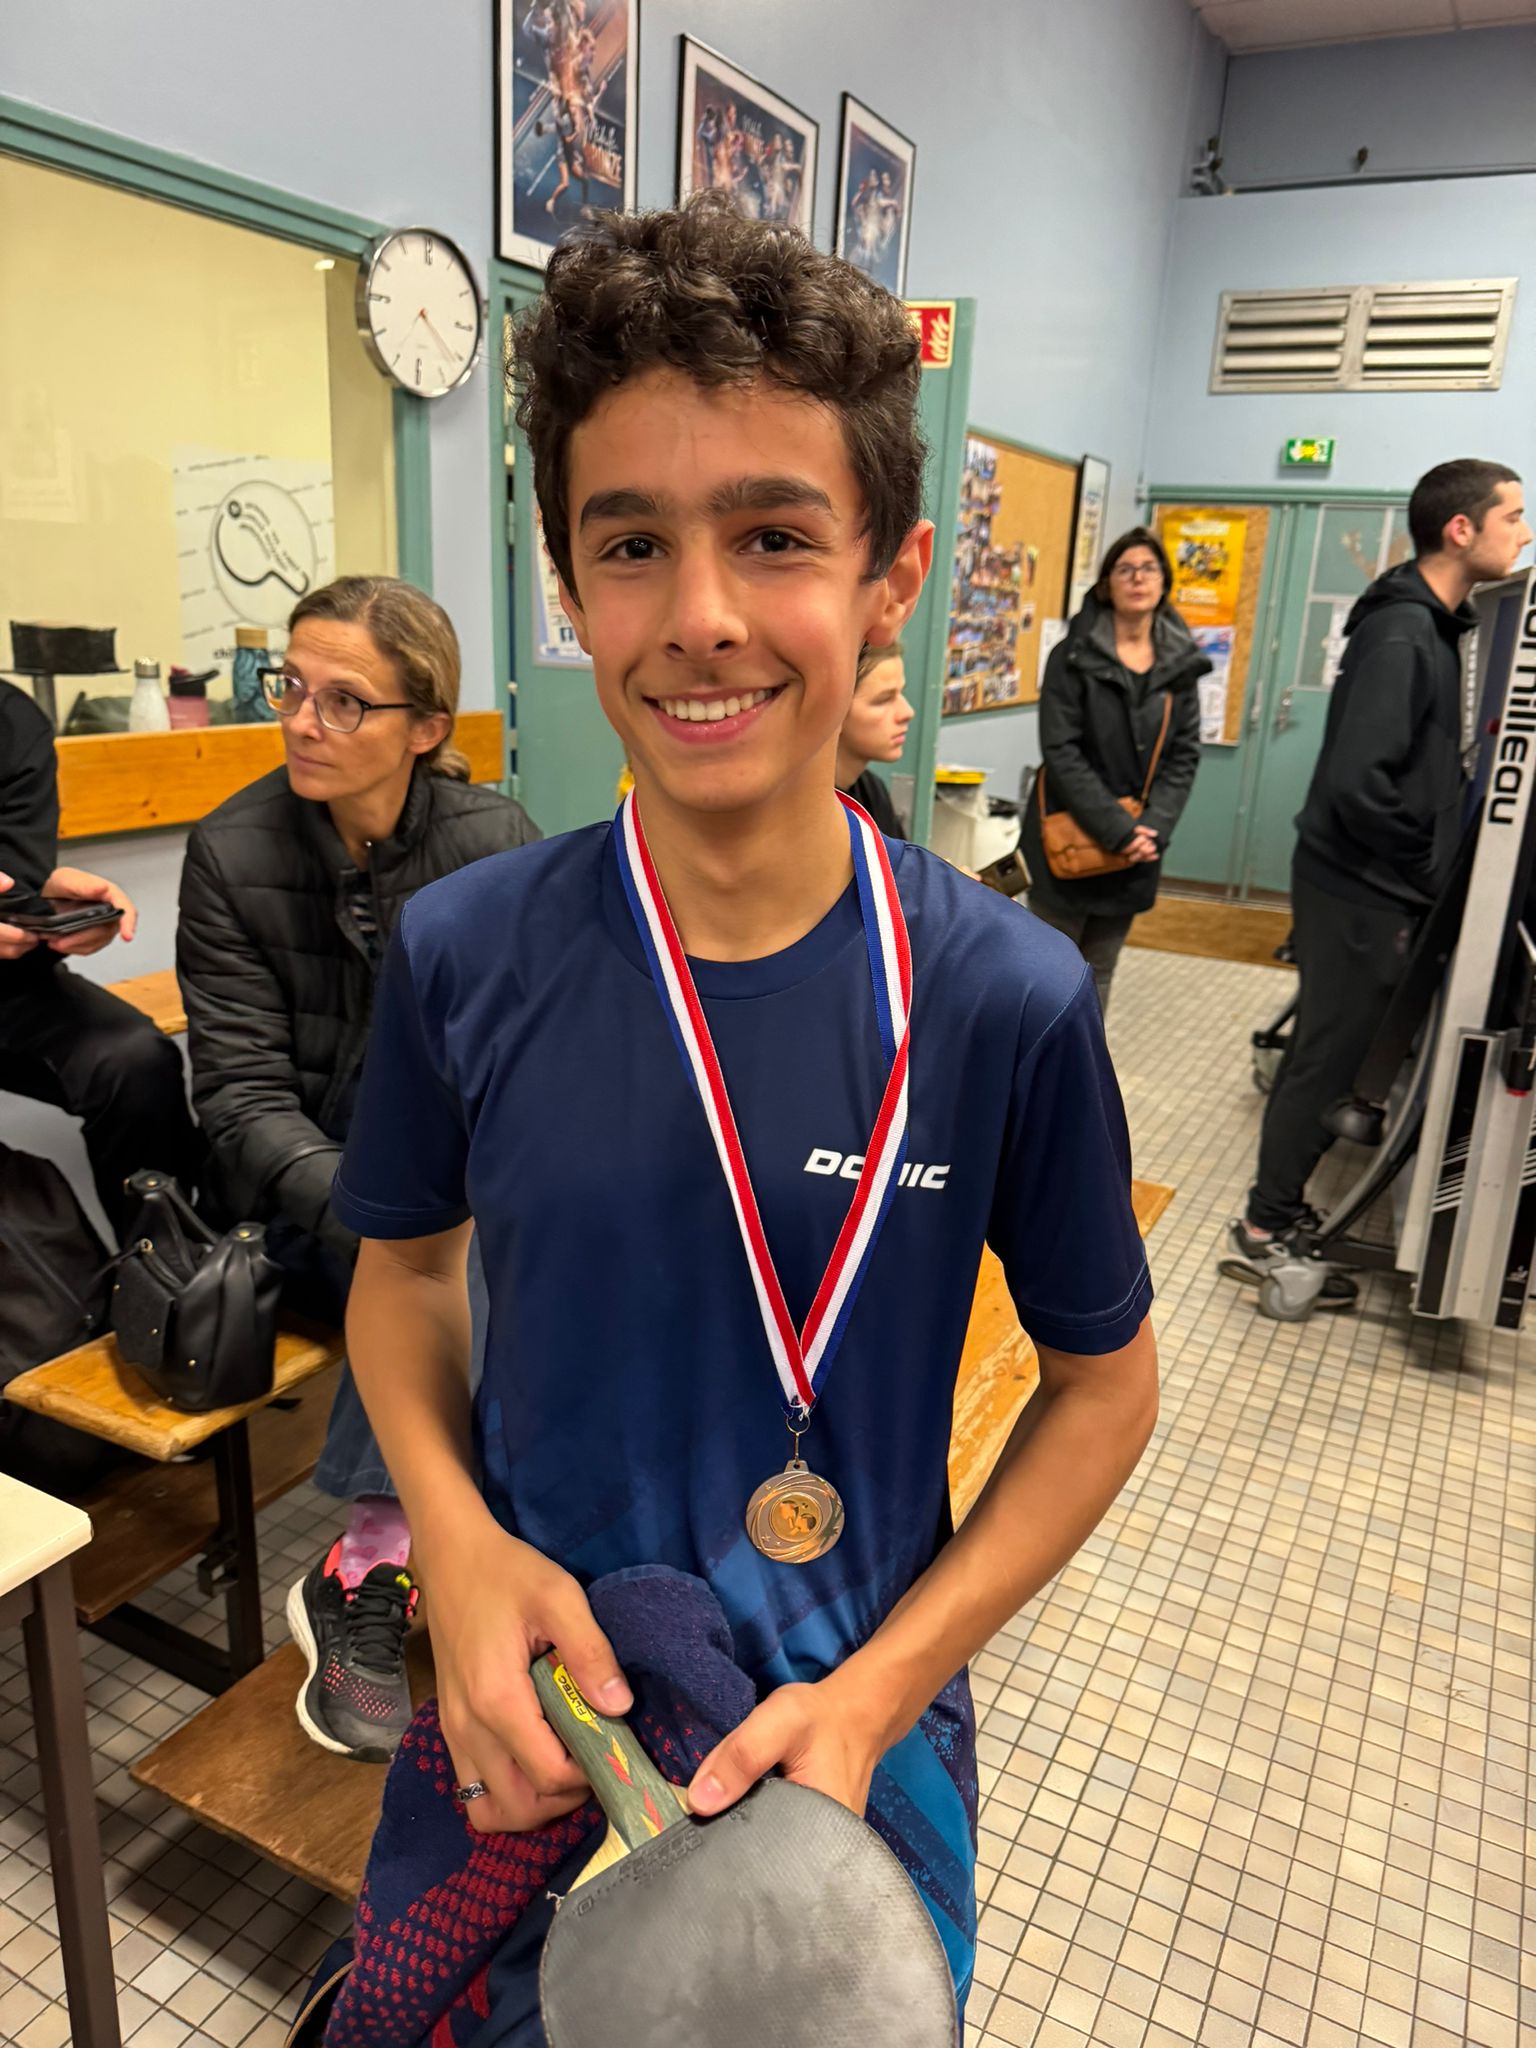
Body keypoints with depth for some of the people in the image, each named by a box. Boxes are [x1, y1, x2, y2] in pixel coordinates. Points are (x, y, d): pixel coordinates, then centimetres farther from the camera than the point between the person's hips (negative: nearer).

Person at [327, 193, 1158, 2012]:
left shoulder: (1007, 1001, -20)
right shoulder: (461, 958, -15)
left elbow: (1103, 1378, -7)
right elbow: (404, 1260, 1)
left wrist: (879, 1690, -16)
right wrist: (456, 1535, -15)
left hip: (857, 1727, -1)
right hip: (525, 1710, 2)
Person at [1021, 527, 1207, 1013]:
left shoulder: (1182, 663, 5)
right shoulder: (1074, 656, -6)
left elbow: (1184, 757, 3)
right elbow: (1061, 752, -13)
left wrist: (1153, 827, -13)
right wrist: (1116, 827, -20)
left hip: (1137, 846, 4)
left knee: (1098, 973, 13)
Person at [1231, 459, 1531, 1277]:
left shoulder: (1429, 625, 11)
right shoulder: (1400, 636, -20)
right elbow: (1357, 784, -29)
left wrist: (1429, 864, 7)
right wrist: (1429, 869, -16)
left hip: (1373, 886, 9)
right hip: (1361, 893, -9)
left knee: (1328, 1052, 18)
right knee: (1330, 1060, 2)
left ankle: (1280, 1202, 32)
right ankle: (1267, 1225, 16)